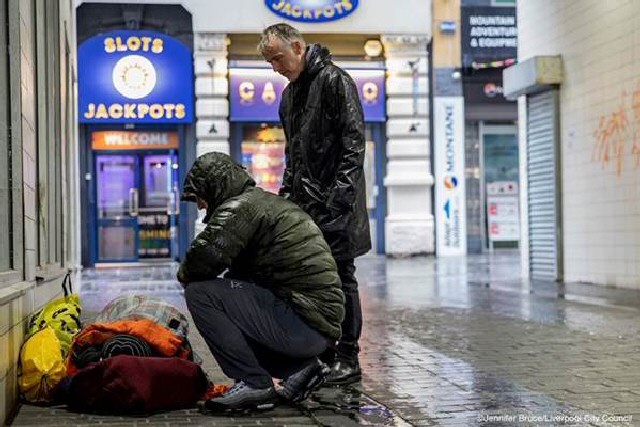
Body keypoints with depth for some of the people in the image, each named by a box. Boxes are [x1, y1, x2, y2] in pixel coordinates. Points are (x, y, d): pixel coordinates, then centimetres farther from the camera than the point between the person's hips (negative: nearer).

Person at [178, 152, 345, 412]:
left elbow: (204, 257, -21)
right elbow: (243, 272, 24)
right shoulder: (267, 201, 22)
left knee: (200, 293, -11)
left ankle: (253, 383, -9)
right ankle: (299, 367, 14)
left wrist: (185, 275, 1)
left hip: (302, 323, -10)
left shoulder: (240, 207, -9)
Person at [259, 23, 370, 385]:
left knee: (340, 277, -4)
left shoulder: (335, 80, -6)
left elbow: (354, 139, -13)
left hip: (334, 205, -8)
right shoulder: (289, 94, 20)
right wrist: (287, 193, 16)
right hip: (303, 203, 8)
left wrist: (340, 192, -20)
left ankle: (348, 359, 3)